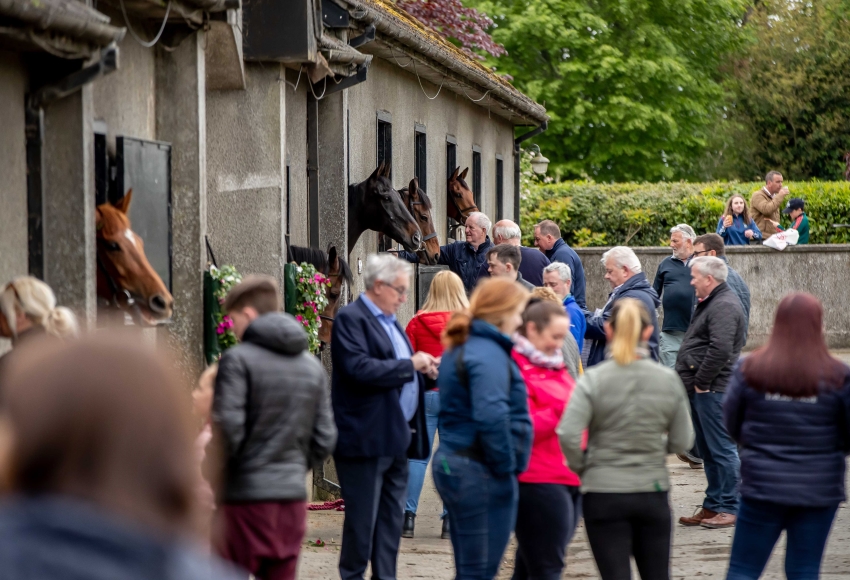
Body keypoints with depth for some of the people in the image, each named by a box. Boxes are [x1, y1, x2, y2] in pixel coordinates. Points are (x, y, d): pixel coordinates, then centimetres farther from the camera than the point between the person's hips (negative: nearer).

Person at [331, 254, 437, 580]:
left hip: (396, 437, 9)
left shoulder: (390, 321, 19)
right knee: (362, 517, -3)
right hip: (367, 439, -9)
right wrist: (410, 365, -16)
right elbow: (359, 369, -23)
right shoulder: (351, 319, -10)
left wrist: (425, 370, 4)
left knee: (392, 517, 10)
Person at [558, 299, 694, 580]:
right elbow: (682, 441, 1)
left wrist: (581, 467, -2)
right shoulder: (668, 380, -3)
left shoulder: (594, 379, -10)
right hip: (653, 493, 3)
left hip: (603, 494, -2)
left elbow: (568, 435, -19)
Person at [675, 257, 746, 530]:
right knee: (708, 452, 15)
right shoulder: (711, 303, 19)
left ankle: (729, 509, -2)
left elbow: (720, 349, -27)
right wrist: (697, 383, 15)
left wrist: (701, 382, -19)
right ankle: (713, 506, 22)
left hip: (713, 391, -11)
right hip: (702, 389, 11)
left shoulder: (724, 306, -16)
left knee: (722, 450, -6)